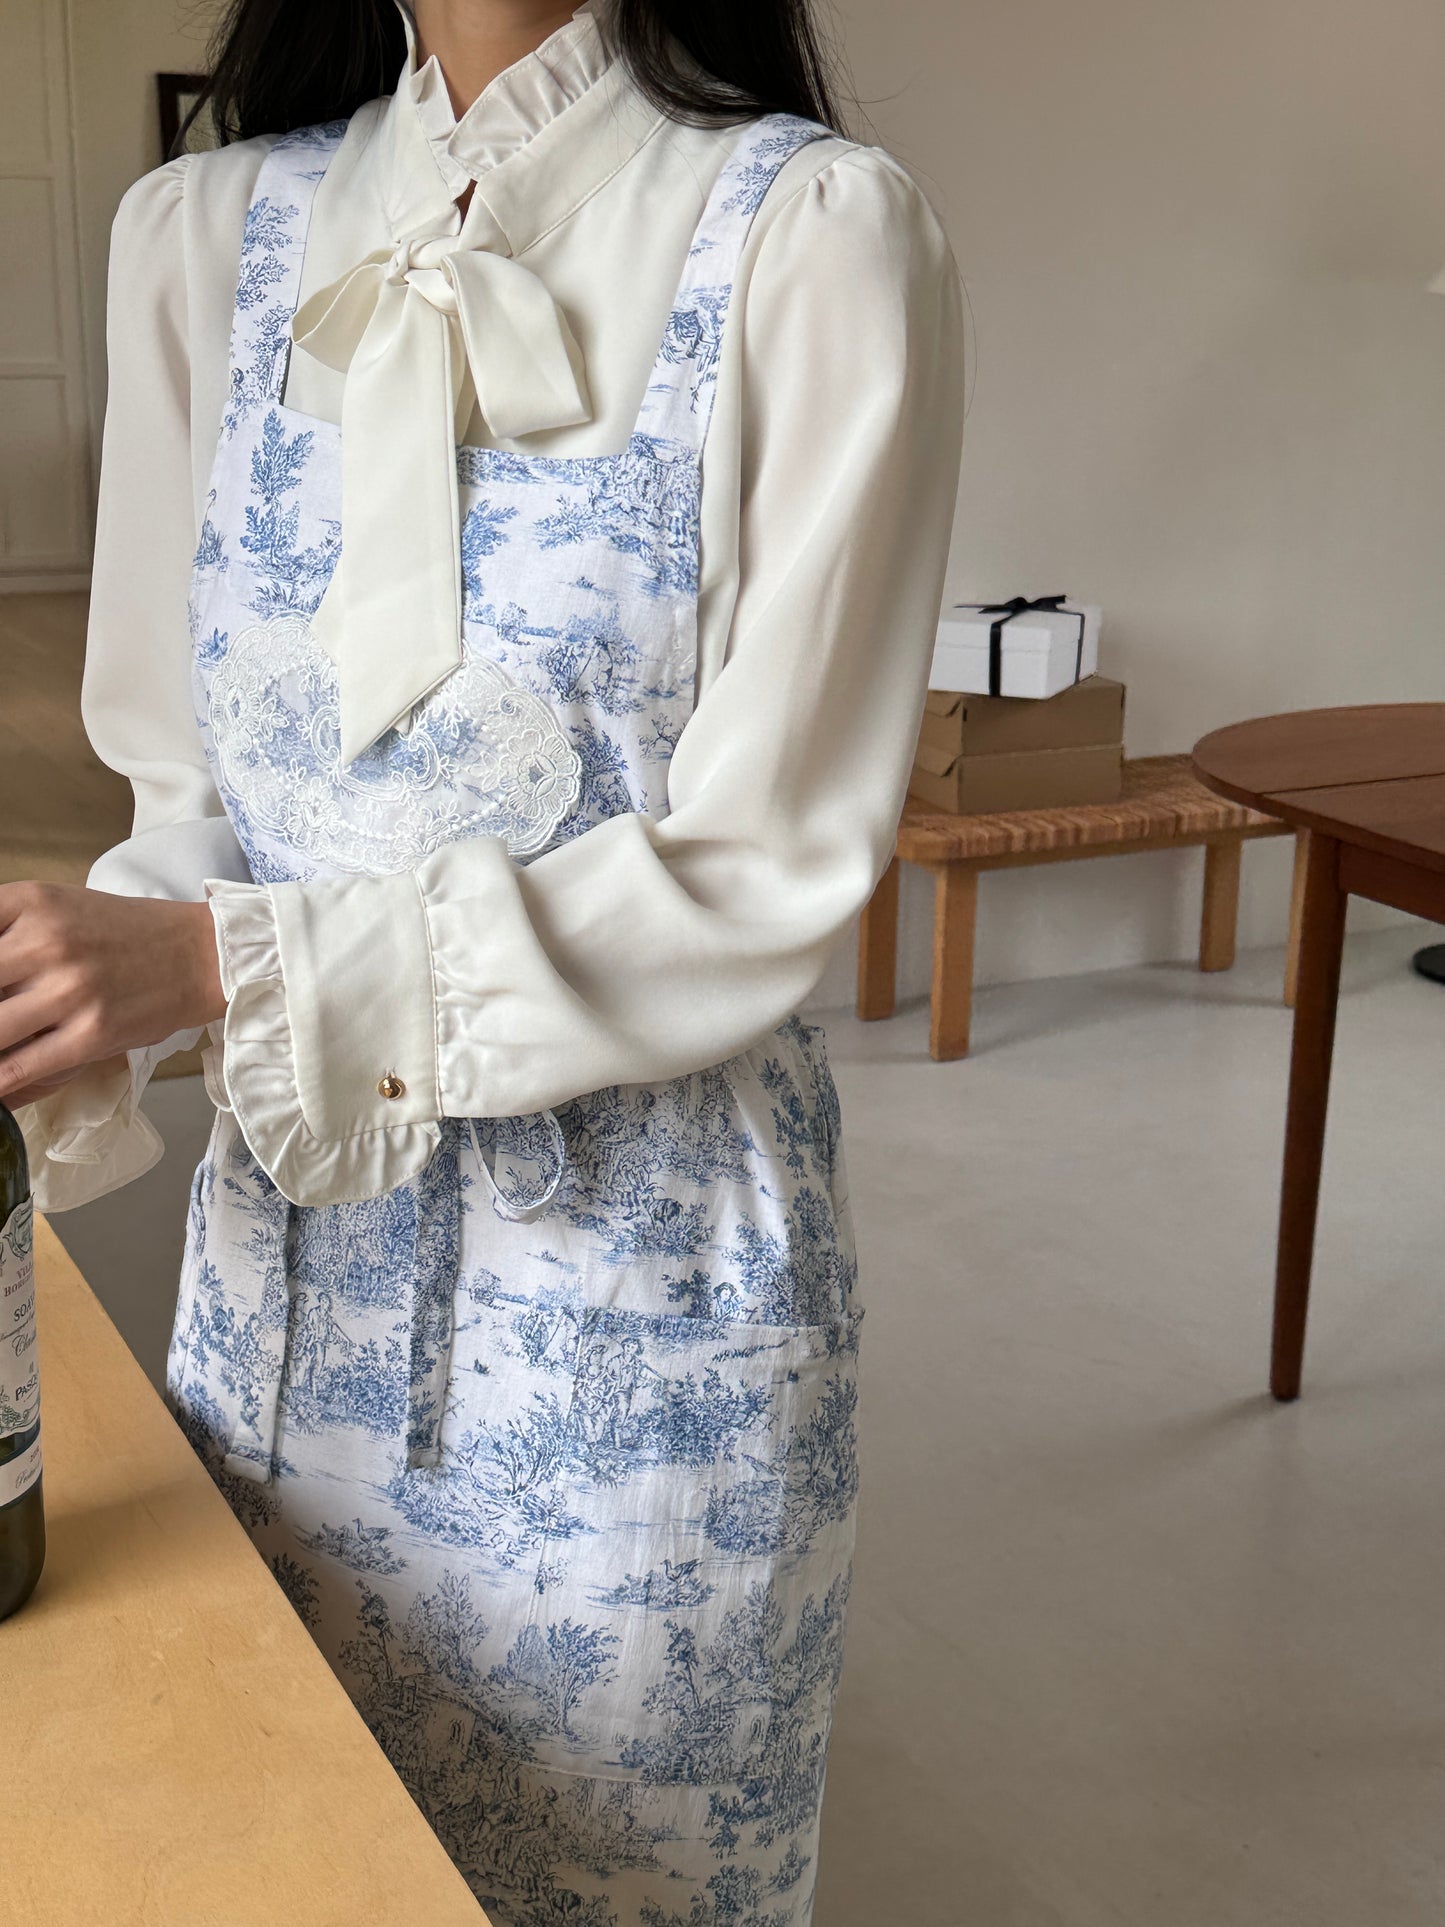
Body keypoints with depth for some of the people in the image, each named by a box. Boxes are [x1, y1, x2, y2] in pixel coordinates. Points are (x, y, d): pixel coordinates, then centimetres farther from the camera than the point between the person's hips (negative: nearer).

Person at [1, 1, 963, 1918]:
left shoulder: (813, 230, -11)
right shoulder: (205, 231, 5)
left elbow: (765, 876, -15)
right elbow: (199, 798, 7)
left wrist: (233, 967, -21)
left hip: (635, 1287, -4)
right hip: (288, 1267, 4)